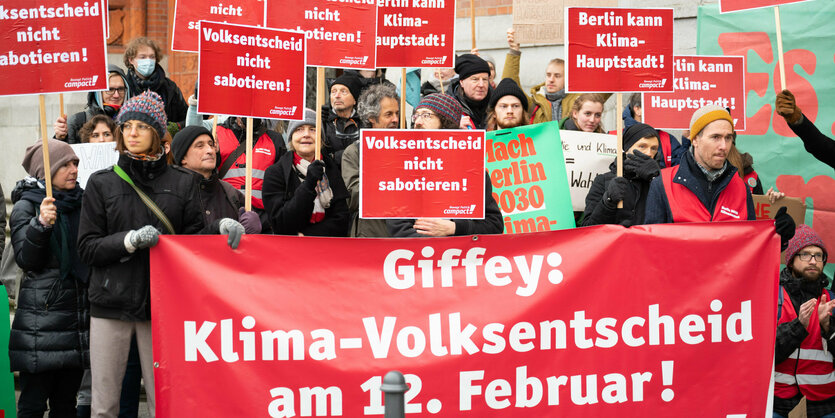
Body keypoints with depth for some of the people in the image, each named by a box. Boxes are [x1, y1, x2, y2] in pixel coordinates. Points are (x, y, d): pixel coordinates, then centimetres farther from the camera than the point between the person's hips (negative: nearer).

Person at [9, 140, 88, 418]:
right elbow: (25, 259, -12)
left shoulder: (80, 202, 14)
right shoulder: (26, 206, -3)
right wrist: (41, 224, -24)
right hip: (41, 317, -6)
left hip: (77, 314, 6)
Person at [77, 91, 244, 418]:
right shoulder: (102, 183, 6)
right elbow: (87, 248, 1)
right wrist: (130, 240, -14)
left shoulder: (183, 182, 9)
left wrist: (222, 228, -14)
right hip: (111, 304, 0)